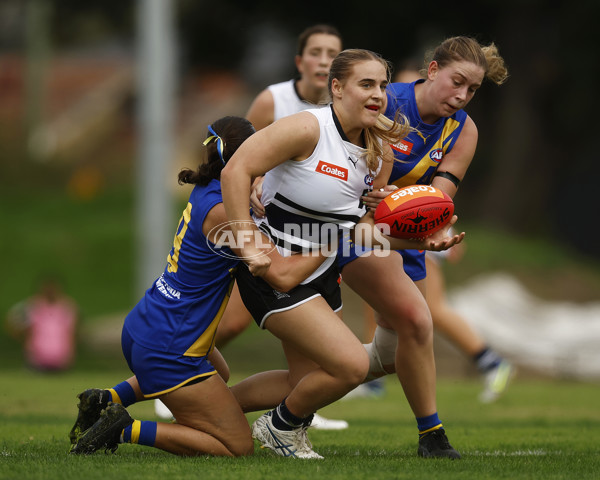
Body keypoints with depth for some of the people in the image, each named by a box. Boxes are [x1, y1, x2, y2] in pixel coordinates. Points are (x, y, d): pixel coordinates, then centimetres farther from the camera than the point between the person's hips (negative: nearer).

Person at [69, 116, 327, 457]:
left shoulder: (207, 192, 3)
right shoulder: (225, 212, -22)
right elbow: (282, 275, -26)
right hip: (167, 349, -9)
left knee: (217, 371, 41)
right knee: (239, 448, 1)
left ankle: (107, 400, 24)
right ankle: (128, 429, -8)